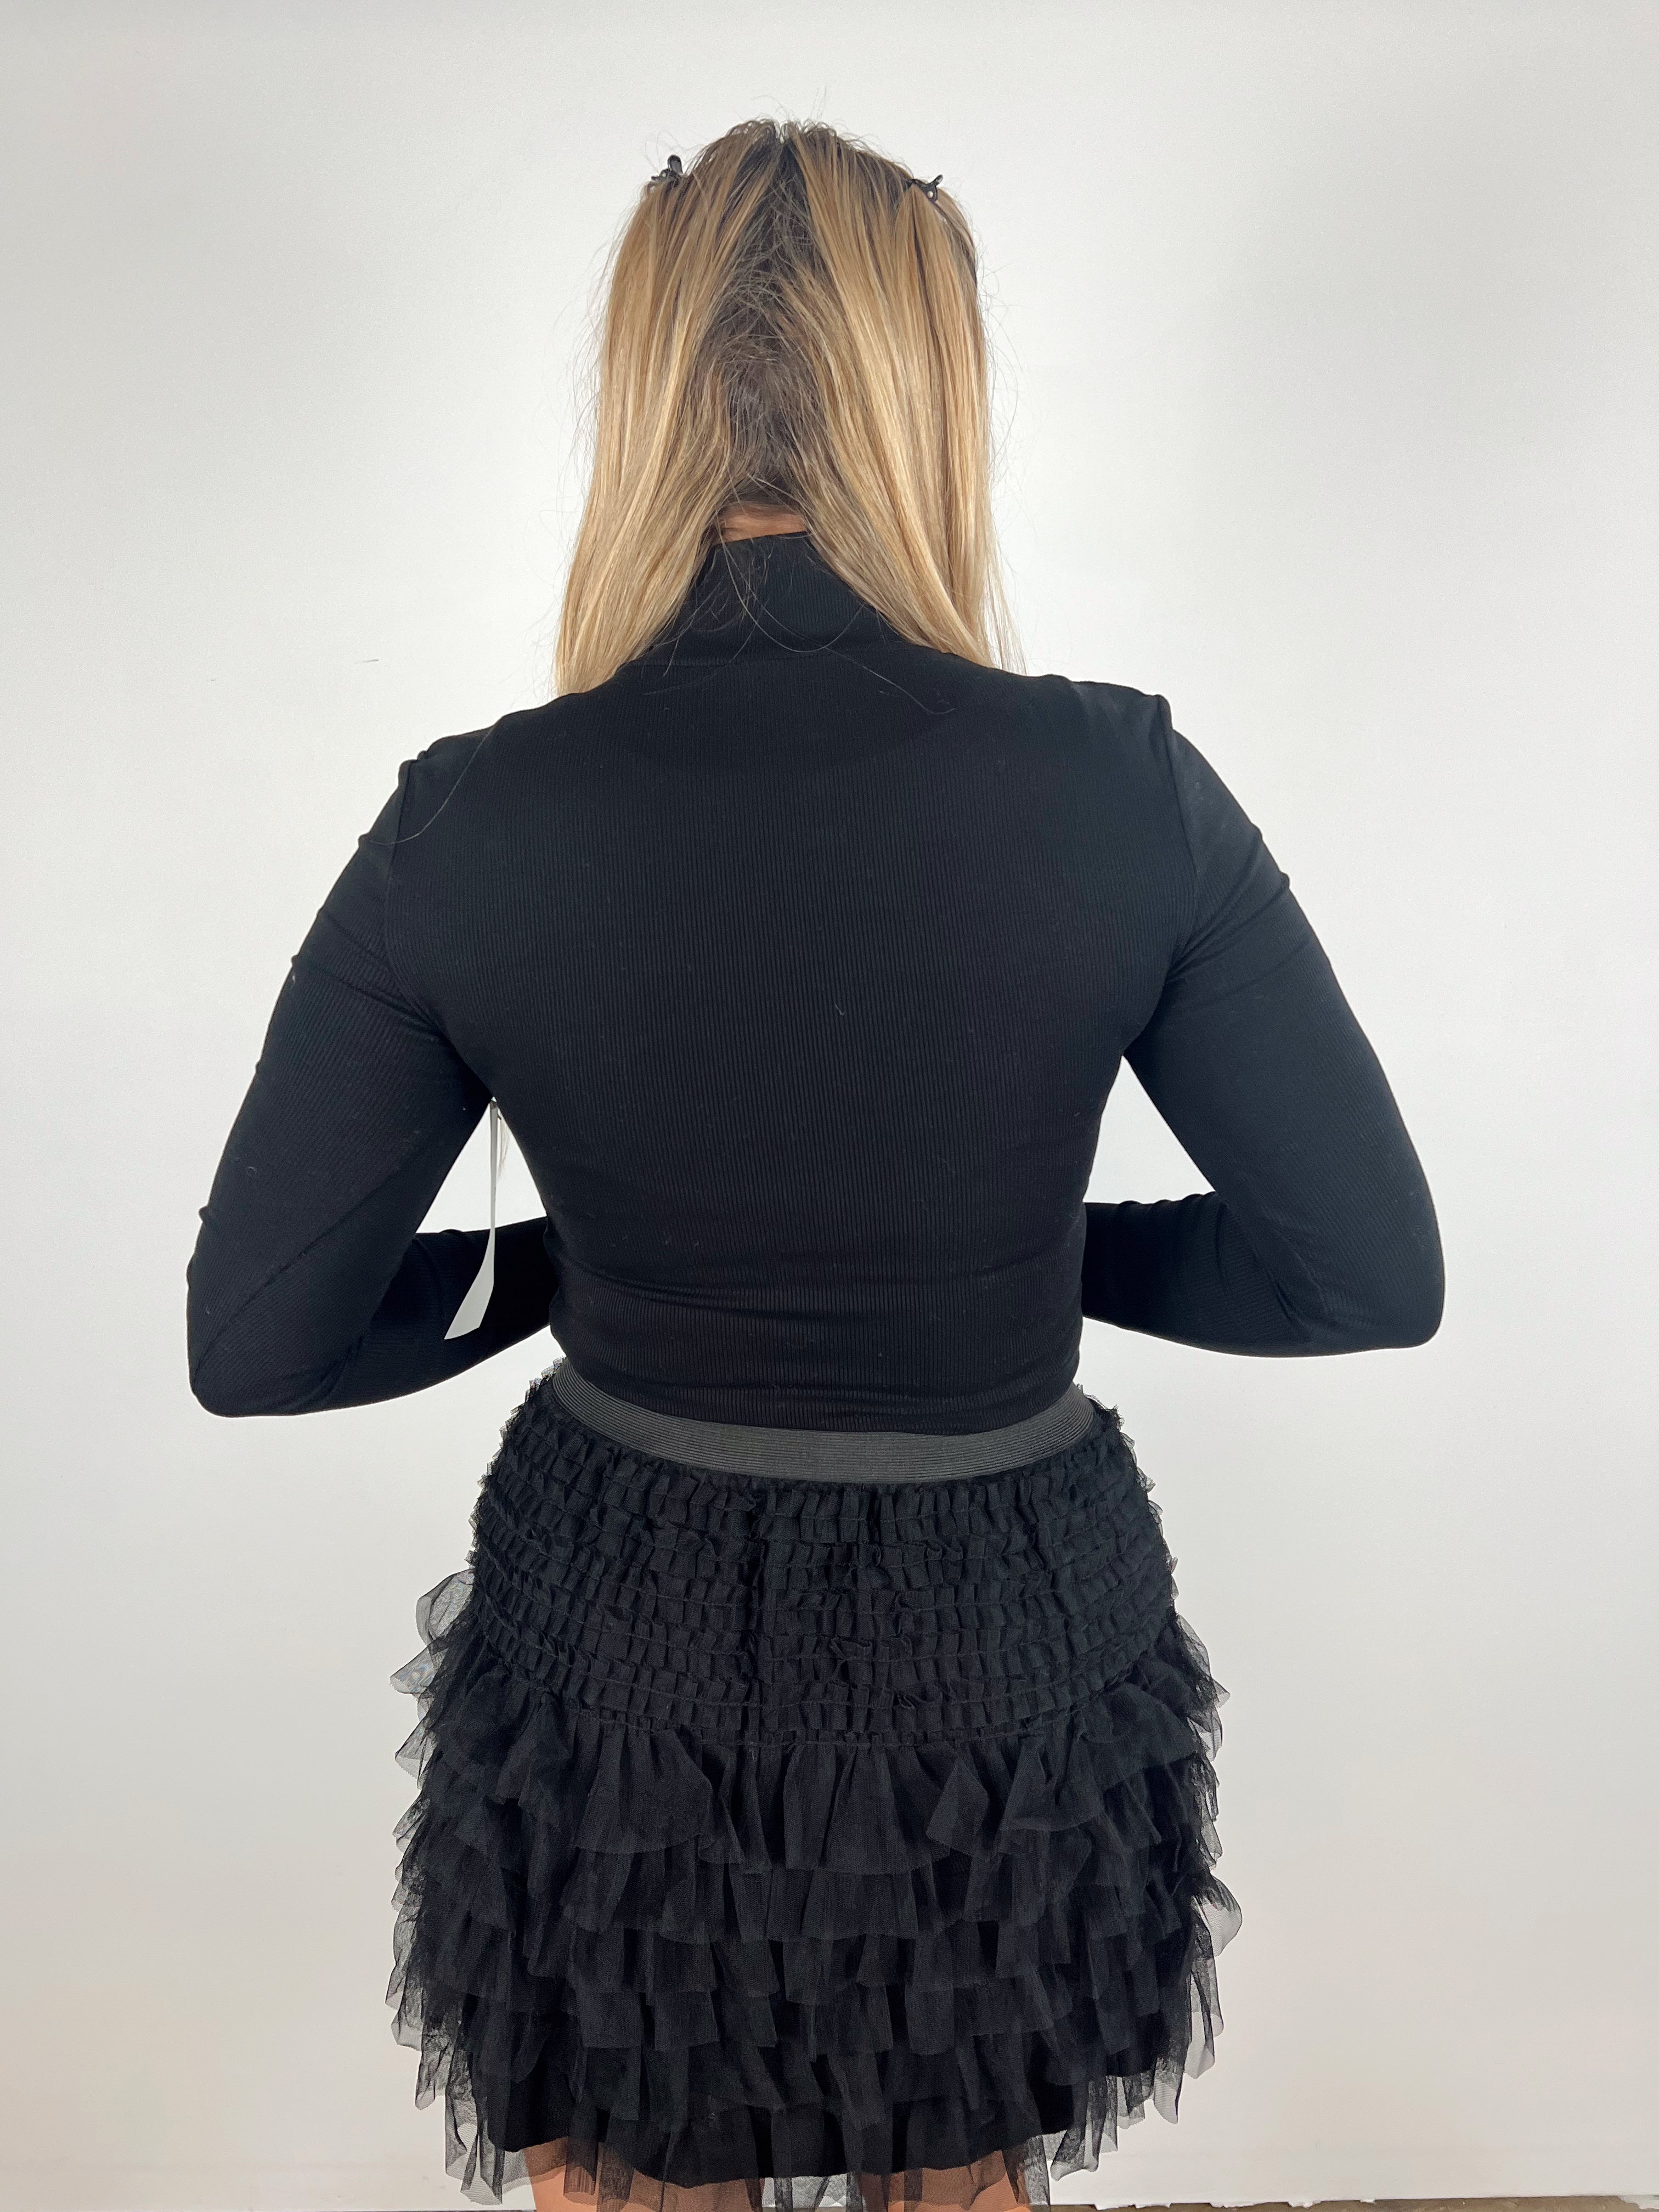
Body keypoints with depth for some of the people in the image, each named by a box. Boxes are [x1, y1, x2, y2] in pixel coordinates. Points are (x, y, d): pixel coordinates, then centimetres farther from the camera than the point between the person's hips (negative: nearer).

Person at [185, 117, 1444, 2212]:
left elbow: (253, 1343, -10)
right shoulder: (1122, 786, -17)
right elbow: (1376, 1275, -11)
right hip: (1003, 1653, 1)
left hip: (620, 1648, 0)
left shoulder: (467, 823, -16)